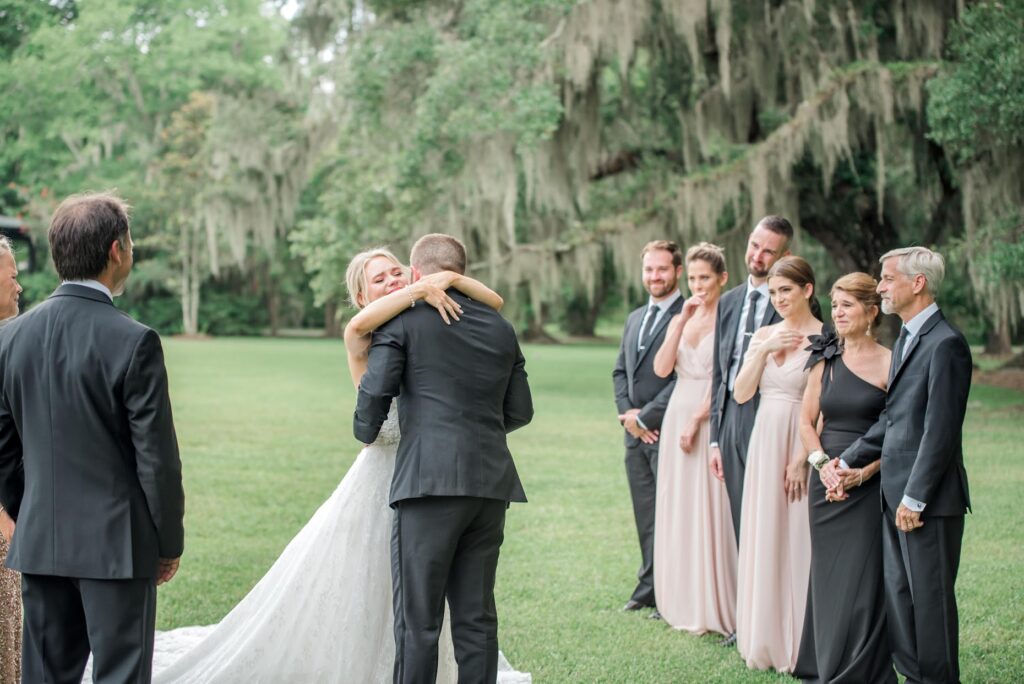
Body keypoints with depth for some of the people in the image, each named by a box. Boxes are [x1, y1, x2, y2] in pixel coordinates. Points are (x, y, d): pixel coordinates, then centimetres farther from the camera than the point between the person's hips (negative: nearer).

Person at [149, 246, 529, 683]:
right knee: (346, 605, 2)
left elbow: (495, 303, 1)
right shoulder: (363, 342, -9)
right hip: (382, 482, -5)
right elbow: (358, 324, -33)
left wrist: (451, 278, -14)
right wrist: (421, 289, -29)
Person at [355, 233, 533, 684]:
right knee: (476, 616, 11)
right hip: (490, 483, 5)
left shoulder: (404, 319, 0)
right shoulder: (500, 328, 16)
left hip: (430, 481, -5)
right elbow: (520, 411, 17)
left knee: (418, 619, 0)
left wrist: (366, 433, 13)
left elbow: (375, 391, -8)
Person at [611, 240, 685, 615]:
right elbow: (620, 371, 19)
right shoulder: (634, 319, 18)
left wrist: (645, 417, -13)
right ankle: (649, 588, 19)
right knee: (645, 516, 12)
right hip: (636, 433, 8)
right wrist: (627, 412, 1)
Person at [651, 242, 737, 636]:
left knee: (710, 511, -4)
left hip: (711, 421, -6)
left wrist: (697, 421, -15)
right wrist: (682, 321, -7)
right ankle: (685, 605, 15)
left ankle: (714, 608, 3)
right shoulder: (681, 320, 12)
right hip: (677, 418, 6)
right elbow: (661, 369, -1)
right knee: (678, 511, 8)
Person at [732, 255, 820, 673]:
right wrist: (764, 350, -8)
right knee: (762, 538, 10)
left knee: (797, 540, -1)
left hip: (800, 446, -6)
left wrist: (803, 457, -17)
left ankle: (800, 643, 9)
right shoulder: (765, 335, 10)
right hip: (763, 441, 6)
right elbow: (741, 394, 3)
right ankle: (766, 637, 20)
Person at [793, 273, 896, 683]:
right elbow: (807, 421, 11)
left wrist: (864, 470, -16)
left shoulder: (888, 363, -5)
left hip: (870, 485, -4)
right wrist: (823, 464, -4)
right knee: (827, 577, 10)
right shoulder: (825, 360, 8)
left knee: (863, 582, -4)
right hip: (827, 483, 4)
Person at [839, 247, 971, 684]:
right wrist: (848, 462, 13)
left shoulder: (945, 344, -16)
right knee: (898, 595, 14)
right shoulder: (907, 339, 15)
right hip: (895, 493, 10)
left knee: (930, 598, 0)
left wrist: (915, 499, -19)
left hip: (928, 499, -9)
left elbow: (940, 431, -19)